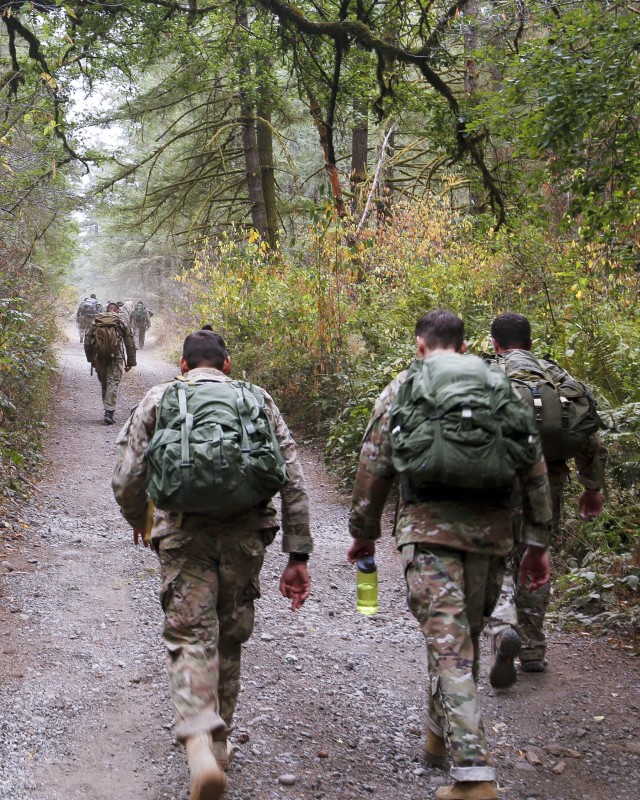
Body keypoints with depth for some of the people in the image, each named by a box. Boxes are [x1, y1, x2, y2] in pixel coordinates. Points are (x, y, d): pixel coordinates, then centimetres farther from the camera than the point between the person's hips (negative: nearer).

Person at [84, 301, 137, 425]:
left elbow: (87, 341, 7)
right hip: (116, 357, -2)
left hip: (99, 358, 2)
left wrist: (90, 359, 14)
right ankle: (109, 411, -10)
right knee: (113, 384, -1)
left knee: (104, 384, 15)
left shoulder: (96, 321, 10)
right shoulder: (121, 321, 5)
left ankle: (108, 410, 21)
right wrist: (130, 362, 5)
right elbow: (130, 343, 2)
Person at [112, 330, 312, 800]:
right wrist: (298, 556, 8)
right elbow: (293, 483, 6)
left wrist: (139, 522, 27)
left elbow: (127, 481, 6)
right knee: (230, 639, 18)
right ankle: (219, 742, 30)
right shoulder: (258, 400, 13)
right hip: (246, 535, 2)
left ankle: (200, 747, -21)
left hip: (183, 533, -2)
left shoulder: (158, 400, 11)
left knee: (191, 638, 0)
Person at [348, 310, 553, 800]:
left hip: (429, 524, -3)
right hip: (491, 526, 3)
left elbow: (374, 467, 5)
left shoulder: (404, 388, 7)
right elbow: (536, 469, 10)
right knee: (468, 633, 19)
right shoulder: (504, 386, 14)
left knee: (448, 642, -5)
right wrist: (538, 543, 15)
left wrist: (364, 532, 16)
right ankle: (441, 737, 35)